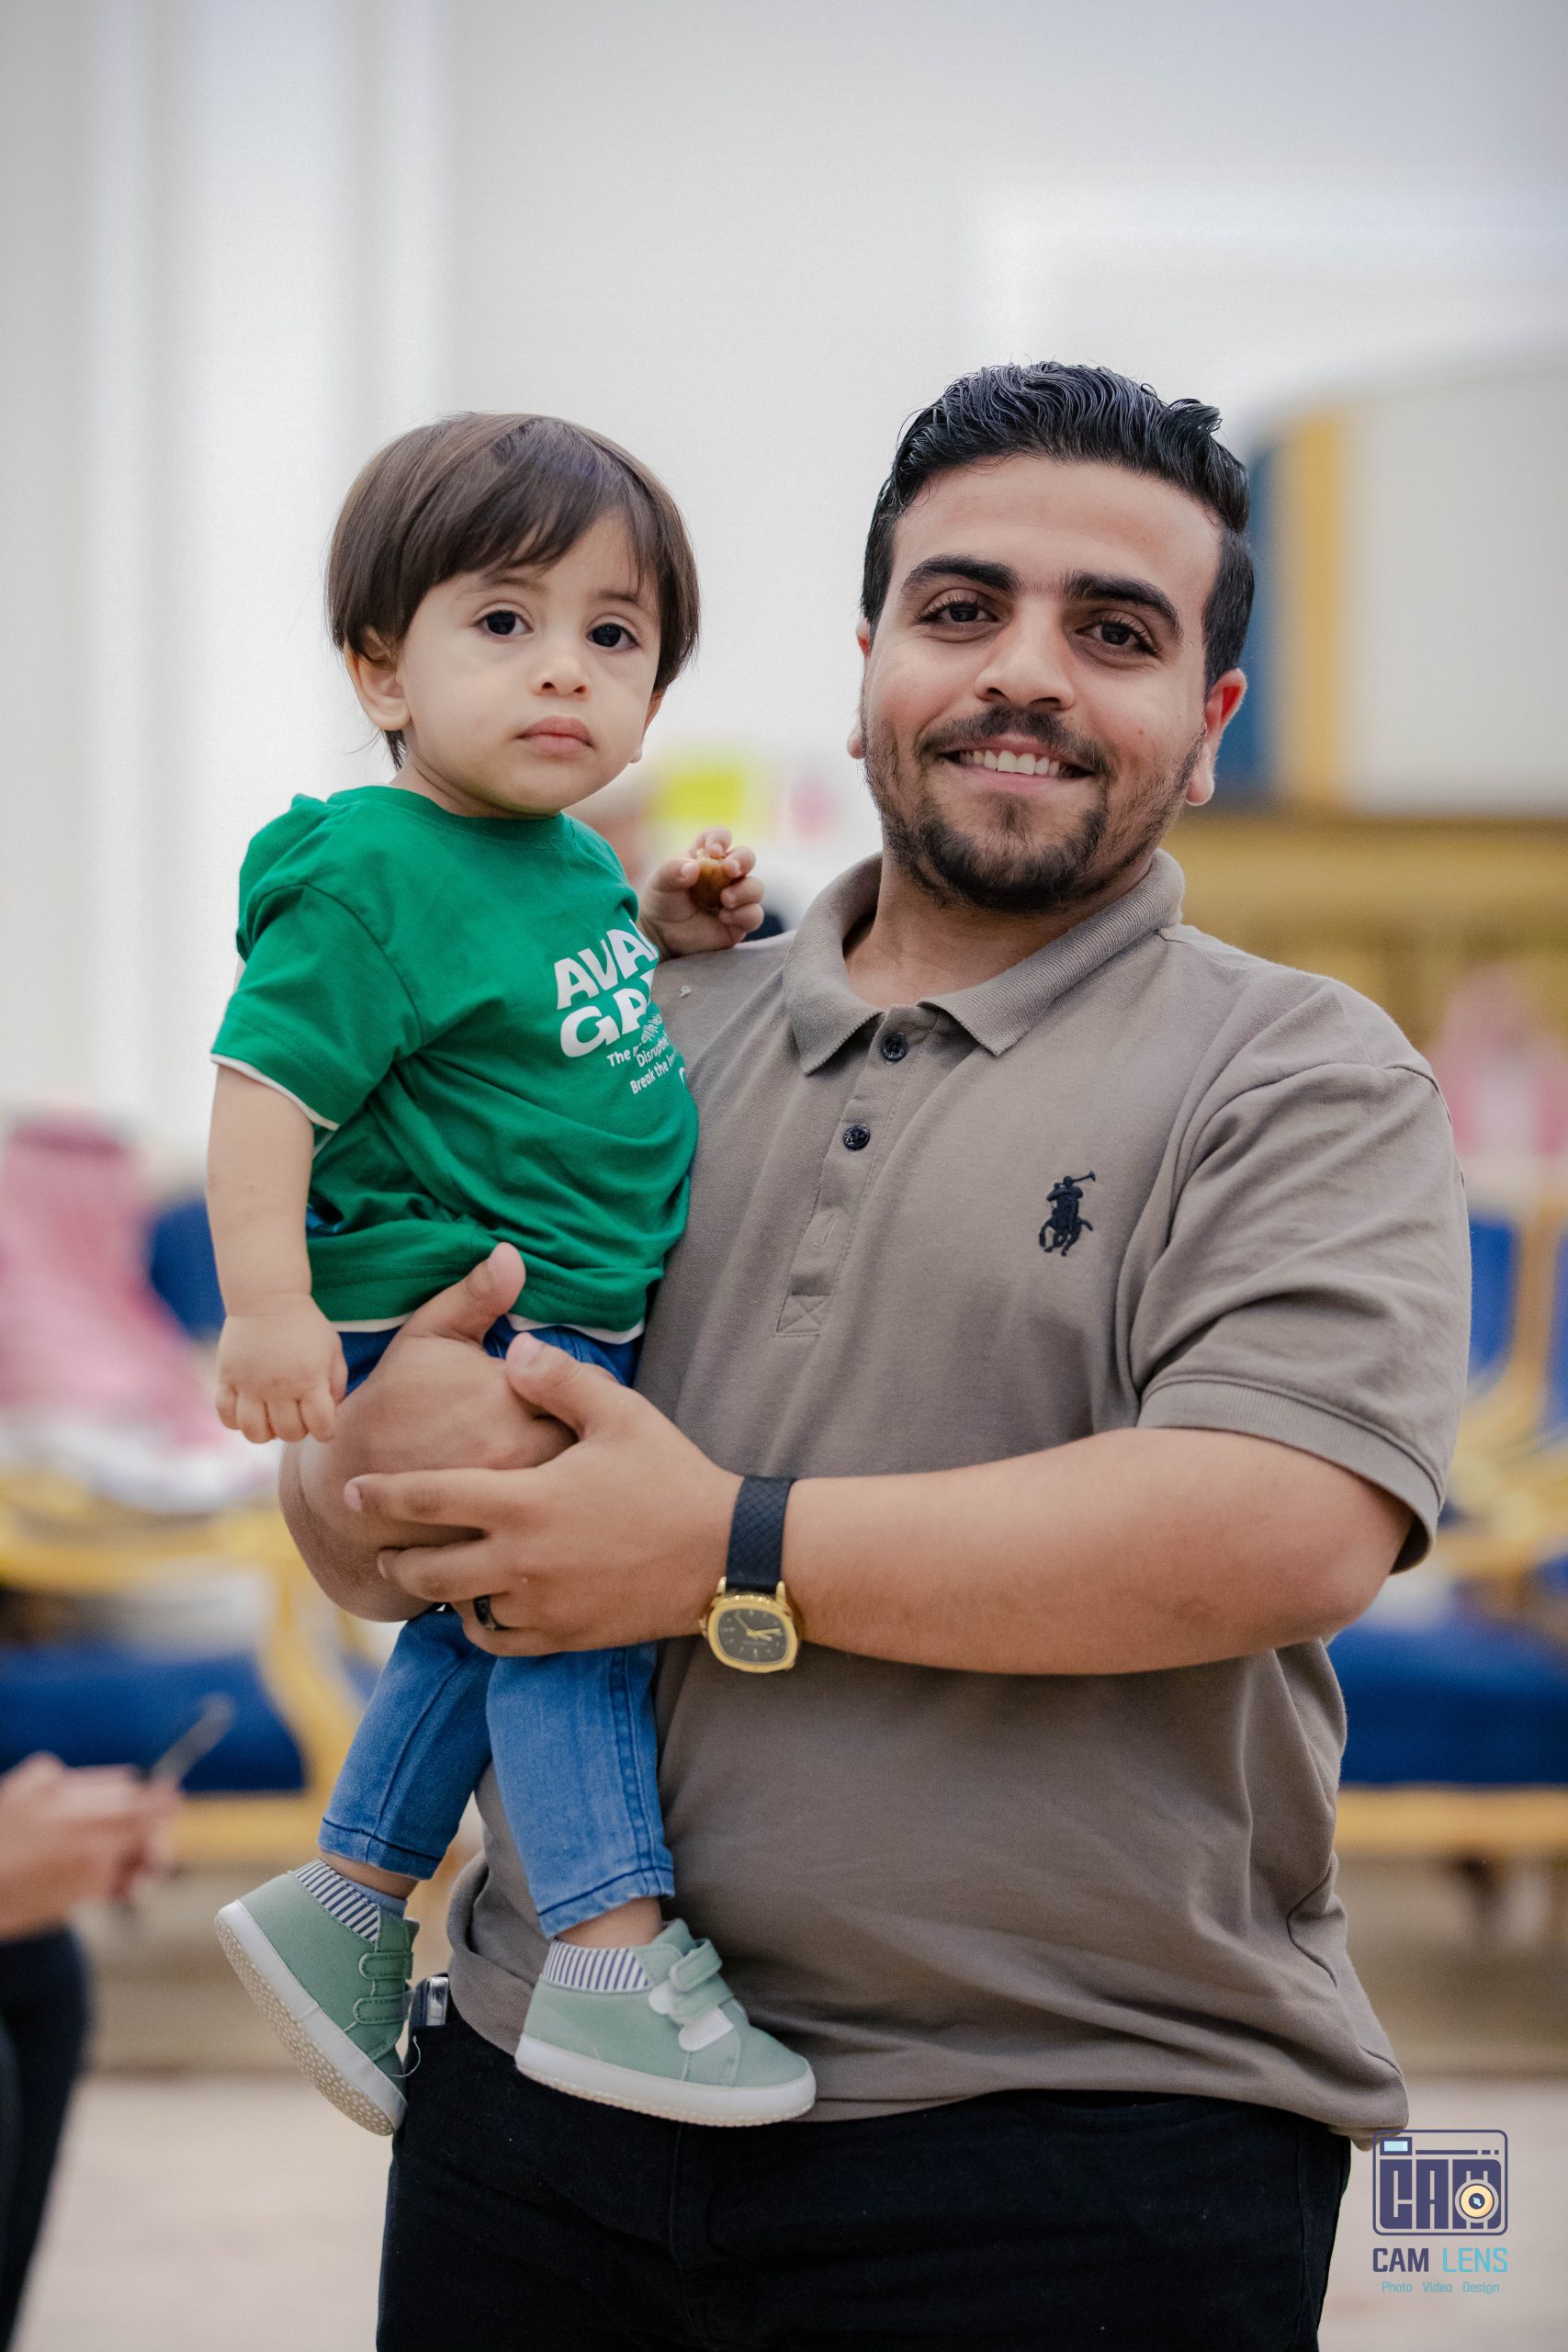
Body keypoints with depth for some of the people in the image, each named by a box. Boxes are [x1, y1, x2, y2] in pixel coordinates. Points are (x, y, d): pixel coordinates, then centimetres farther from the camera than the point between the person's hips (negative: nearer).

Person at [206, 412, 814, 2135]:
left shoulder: (571, 861, 10)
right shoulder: (374, 877, -17)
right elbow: (265, 1083, -20)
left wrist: (663, 928, 13)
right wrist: (267, 1304, -28)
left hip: (567, 1331, 10)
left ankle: (343, 1903, 30)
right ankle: (614, 1965, -17)